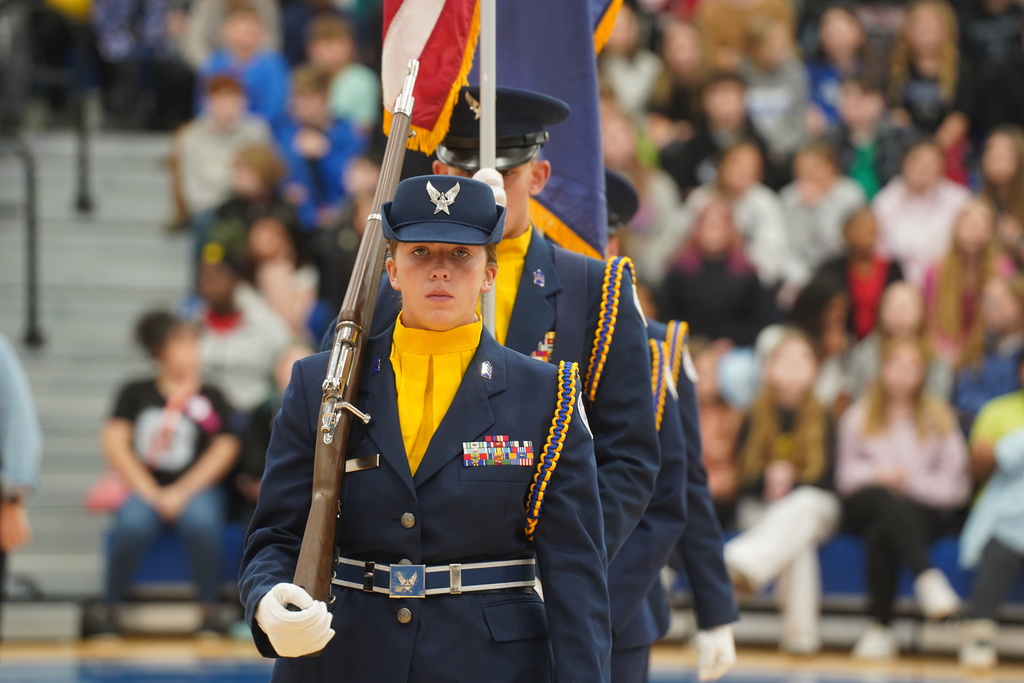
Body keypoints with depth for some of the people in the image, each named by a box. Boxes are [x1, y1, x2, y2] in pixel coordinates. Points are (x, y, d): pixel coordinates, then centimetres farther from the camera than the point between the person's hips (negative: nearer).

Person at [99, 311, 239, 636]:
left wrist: (182, 493, -11)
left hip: (196, 488, 0)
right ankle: (111, 609, -17)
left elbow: (224, 449, 1)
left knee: (201, 522, -35)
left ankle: (210, 609, -21)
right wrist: (151, 493, -10)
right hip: (144, 488, 0)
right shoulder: (135, 393, 9)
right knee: (132, 523, -33)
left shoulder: (209, 398, 8)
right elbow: (115, 443, 1)